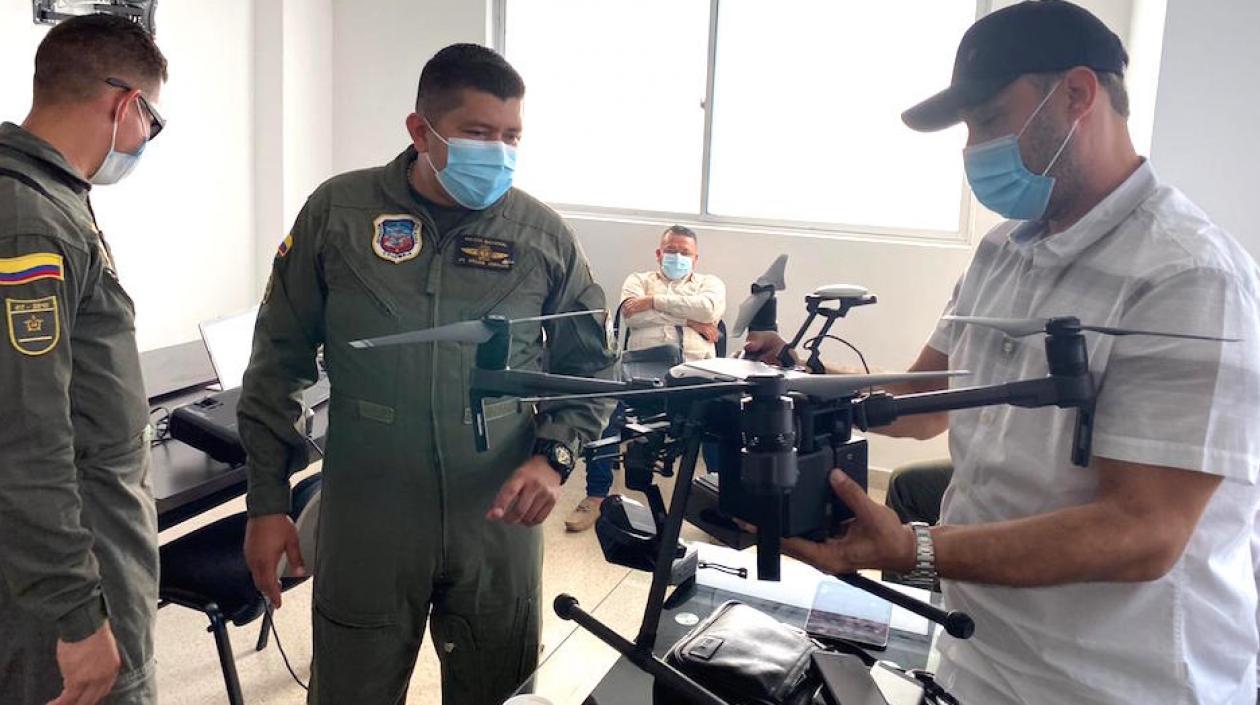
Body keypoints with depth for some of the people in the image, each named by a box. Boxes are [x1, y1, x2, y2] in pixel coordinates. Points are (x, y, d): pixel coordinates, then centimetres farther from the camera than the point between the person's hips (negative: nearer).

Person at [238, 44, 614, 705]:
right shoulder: (337, 212, -4)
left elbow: (589, 366, 8)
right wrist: (267, 503, 1)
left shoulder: (544, 233, -1)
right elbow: (279, 363, 2)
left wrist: (553, 455, -10)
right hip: (366, 523, -1)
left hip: (500, 522, 1)